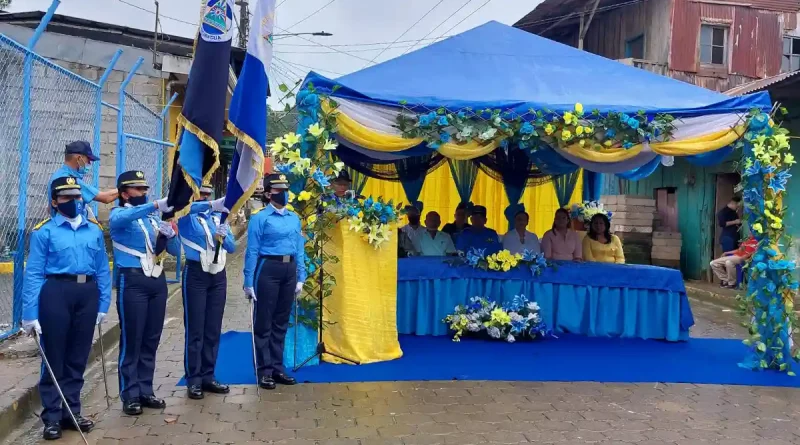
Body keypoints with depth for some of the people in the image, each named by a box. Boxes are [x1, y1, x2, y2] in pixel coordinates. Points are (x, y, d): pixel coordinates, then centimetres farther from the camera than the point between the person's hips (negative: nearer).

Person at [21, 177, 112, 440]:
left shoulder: (94, 230, 10)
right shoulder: (44, 231, -2)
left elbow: (103, 270, 11)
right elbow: (33, 274, -5)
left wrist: (103, 305, 7)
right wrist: (30, 314, -9)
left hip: (87, 293, 4)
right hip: (56, 293, -4)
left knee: (78, 356, 13)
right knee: (54, 356, 4)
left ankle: (71, 411, 26)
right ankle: (52, 417, 16)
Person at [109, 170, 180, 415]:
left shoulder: (153, 219, 17)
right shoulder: (118, 215, 0)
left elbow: (175, 251, 15)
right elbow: (122, 219, -28)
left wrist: (170, 234, -7)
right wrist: (156, 205, -40)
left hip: (157, 280, 6)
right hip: (133, 281, -6)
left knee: (151, 339, 10)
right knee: (131, 340, -2)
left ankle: (145, 391, 19)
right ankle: (130, 395, 5)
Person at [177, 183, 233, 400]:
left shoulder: (219, 216, 13)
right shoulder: (187, 216, -1)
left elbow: (232, 247, 8)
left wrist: (224, 237, -16)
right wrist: (212, 204, -43)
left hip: (218, 275, 5)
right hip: (196, 274, -5)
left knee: (214, 329, 8)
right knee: (195, 329, -2)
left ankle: (208, 376, 17)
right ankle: (193, 380, 4)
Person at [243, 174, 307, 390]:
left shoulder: (294, 218, 13)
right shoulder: (260, 218, -5)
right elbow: (252, 251, -7)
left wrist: (300, 278, 11)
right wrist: (249, 282, -10)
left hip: (289, 270, 6)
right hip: (268, 269, -6)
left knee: (282, 322, 13)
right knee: (264, 322, 1)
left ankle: (277, 368, 22)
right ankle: (265, 371, 9)